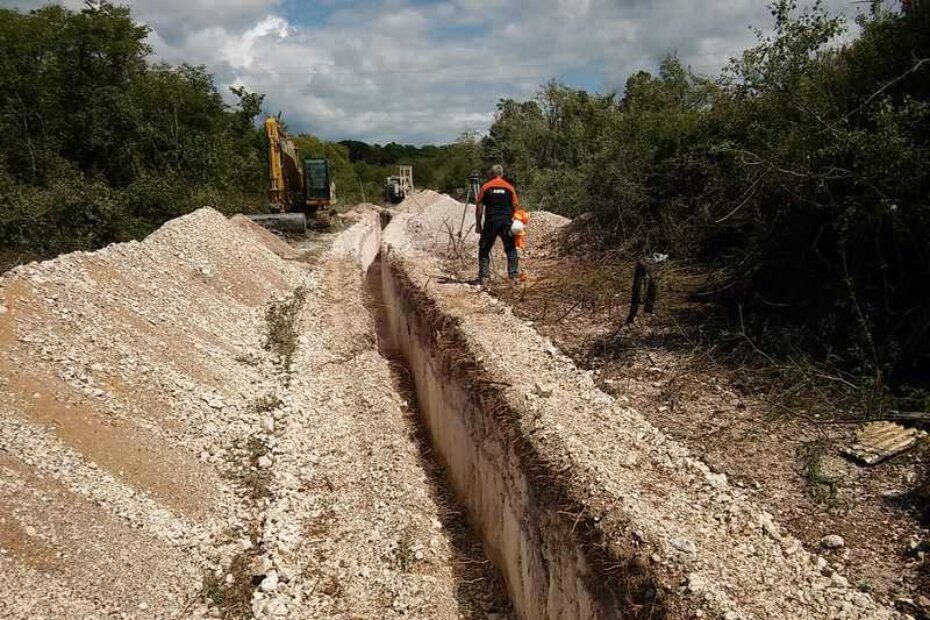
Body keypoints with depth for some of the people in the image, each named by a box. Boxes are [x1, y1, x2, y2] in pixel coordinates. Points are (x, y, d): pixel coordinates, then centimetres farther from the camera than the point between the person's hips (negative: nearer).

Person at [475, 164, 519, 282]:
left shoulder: (485, 187, 3)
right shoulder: (509, 187, 7)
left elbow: (479, 207, 0)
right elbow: (516, 207, 5)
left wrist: (478, 225, 5)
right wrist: (515, 223, 15)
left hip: (490, 223, -1)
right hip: (506, 222, 1)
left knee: (484, 250, 8)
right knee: (511, 250, 9)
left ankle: (483, 276, 3)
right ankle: (514, 275, 4)